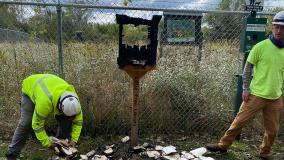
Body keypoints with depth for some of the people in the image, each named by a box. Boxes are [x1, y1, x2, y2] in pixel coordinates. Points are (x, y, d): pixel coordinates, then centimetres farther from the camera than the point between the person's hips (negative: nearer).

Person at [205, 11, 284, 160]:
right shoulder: (261, 46, -8)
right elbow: (247, 68, -4)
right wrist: (246, 89, -7)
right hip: (256, 94, -4)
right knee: (239, 121, 1)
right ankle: (223, 145, 16)